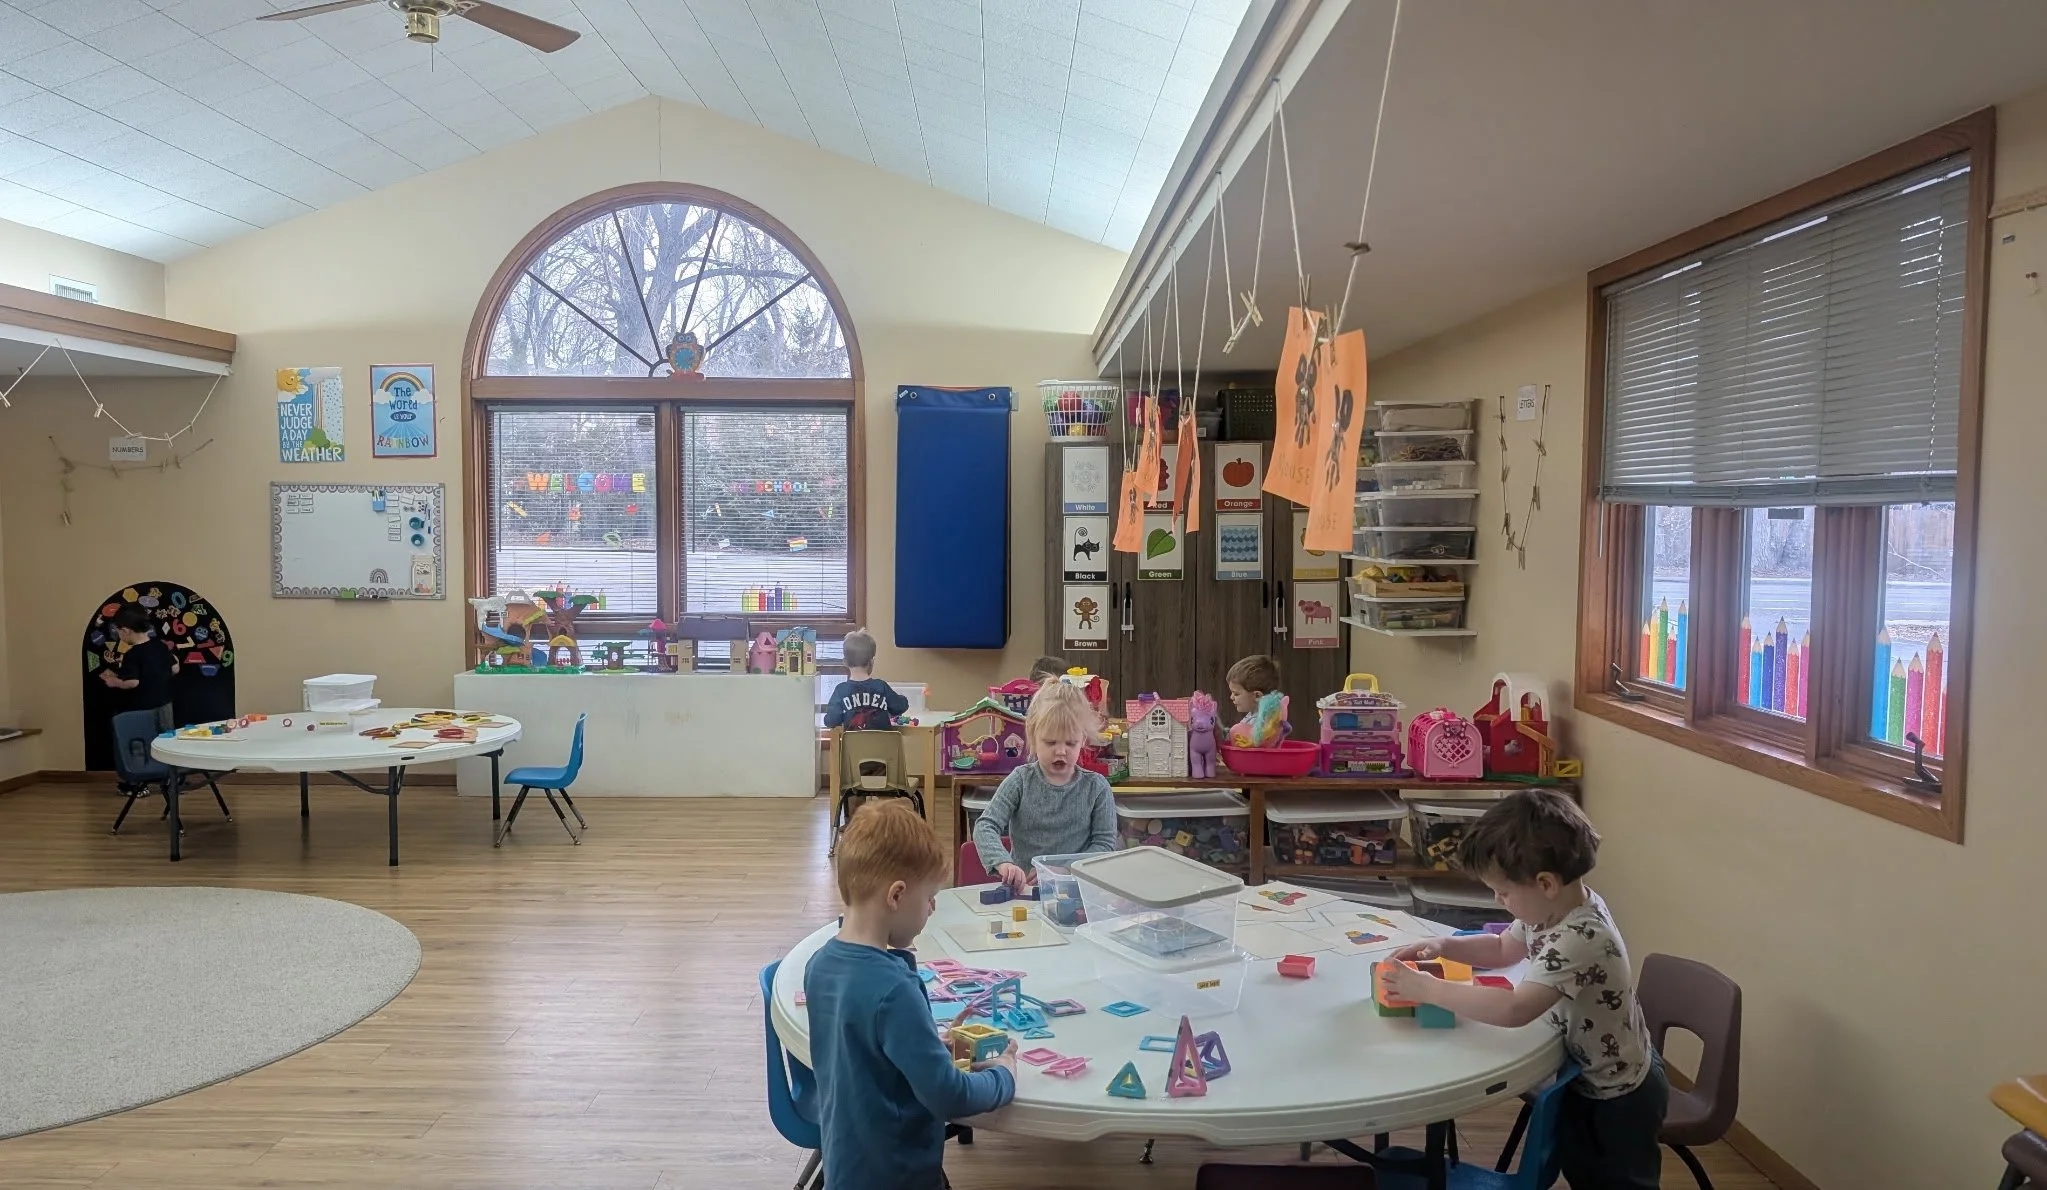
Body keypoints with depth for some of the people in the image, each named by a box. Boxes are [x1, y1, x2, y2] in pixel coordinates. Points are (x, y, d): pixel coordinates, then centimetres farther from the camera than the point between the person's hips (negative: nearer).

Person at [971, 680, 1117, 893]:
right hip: (1023, 887, 0)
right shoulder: (1020, 782, 3)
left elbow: (1105, 843, 2)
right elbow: (985, 826, -5)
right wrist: (1003, 863, -25)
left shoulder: (1096, 787, 4)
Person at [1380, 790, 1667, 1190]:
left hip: (1621, 1094, -8)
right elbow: (1502, 949, 8)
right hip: (1588, 1073, 8)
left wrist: (1429, 989, -39)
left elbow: (1515, 1010, -46)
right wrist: (1442, 946, -9)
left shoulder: (1580, 940, -38)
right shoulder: (1554, 906, -9)